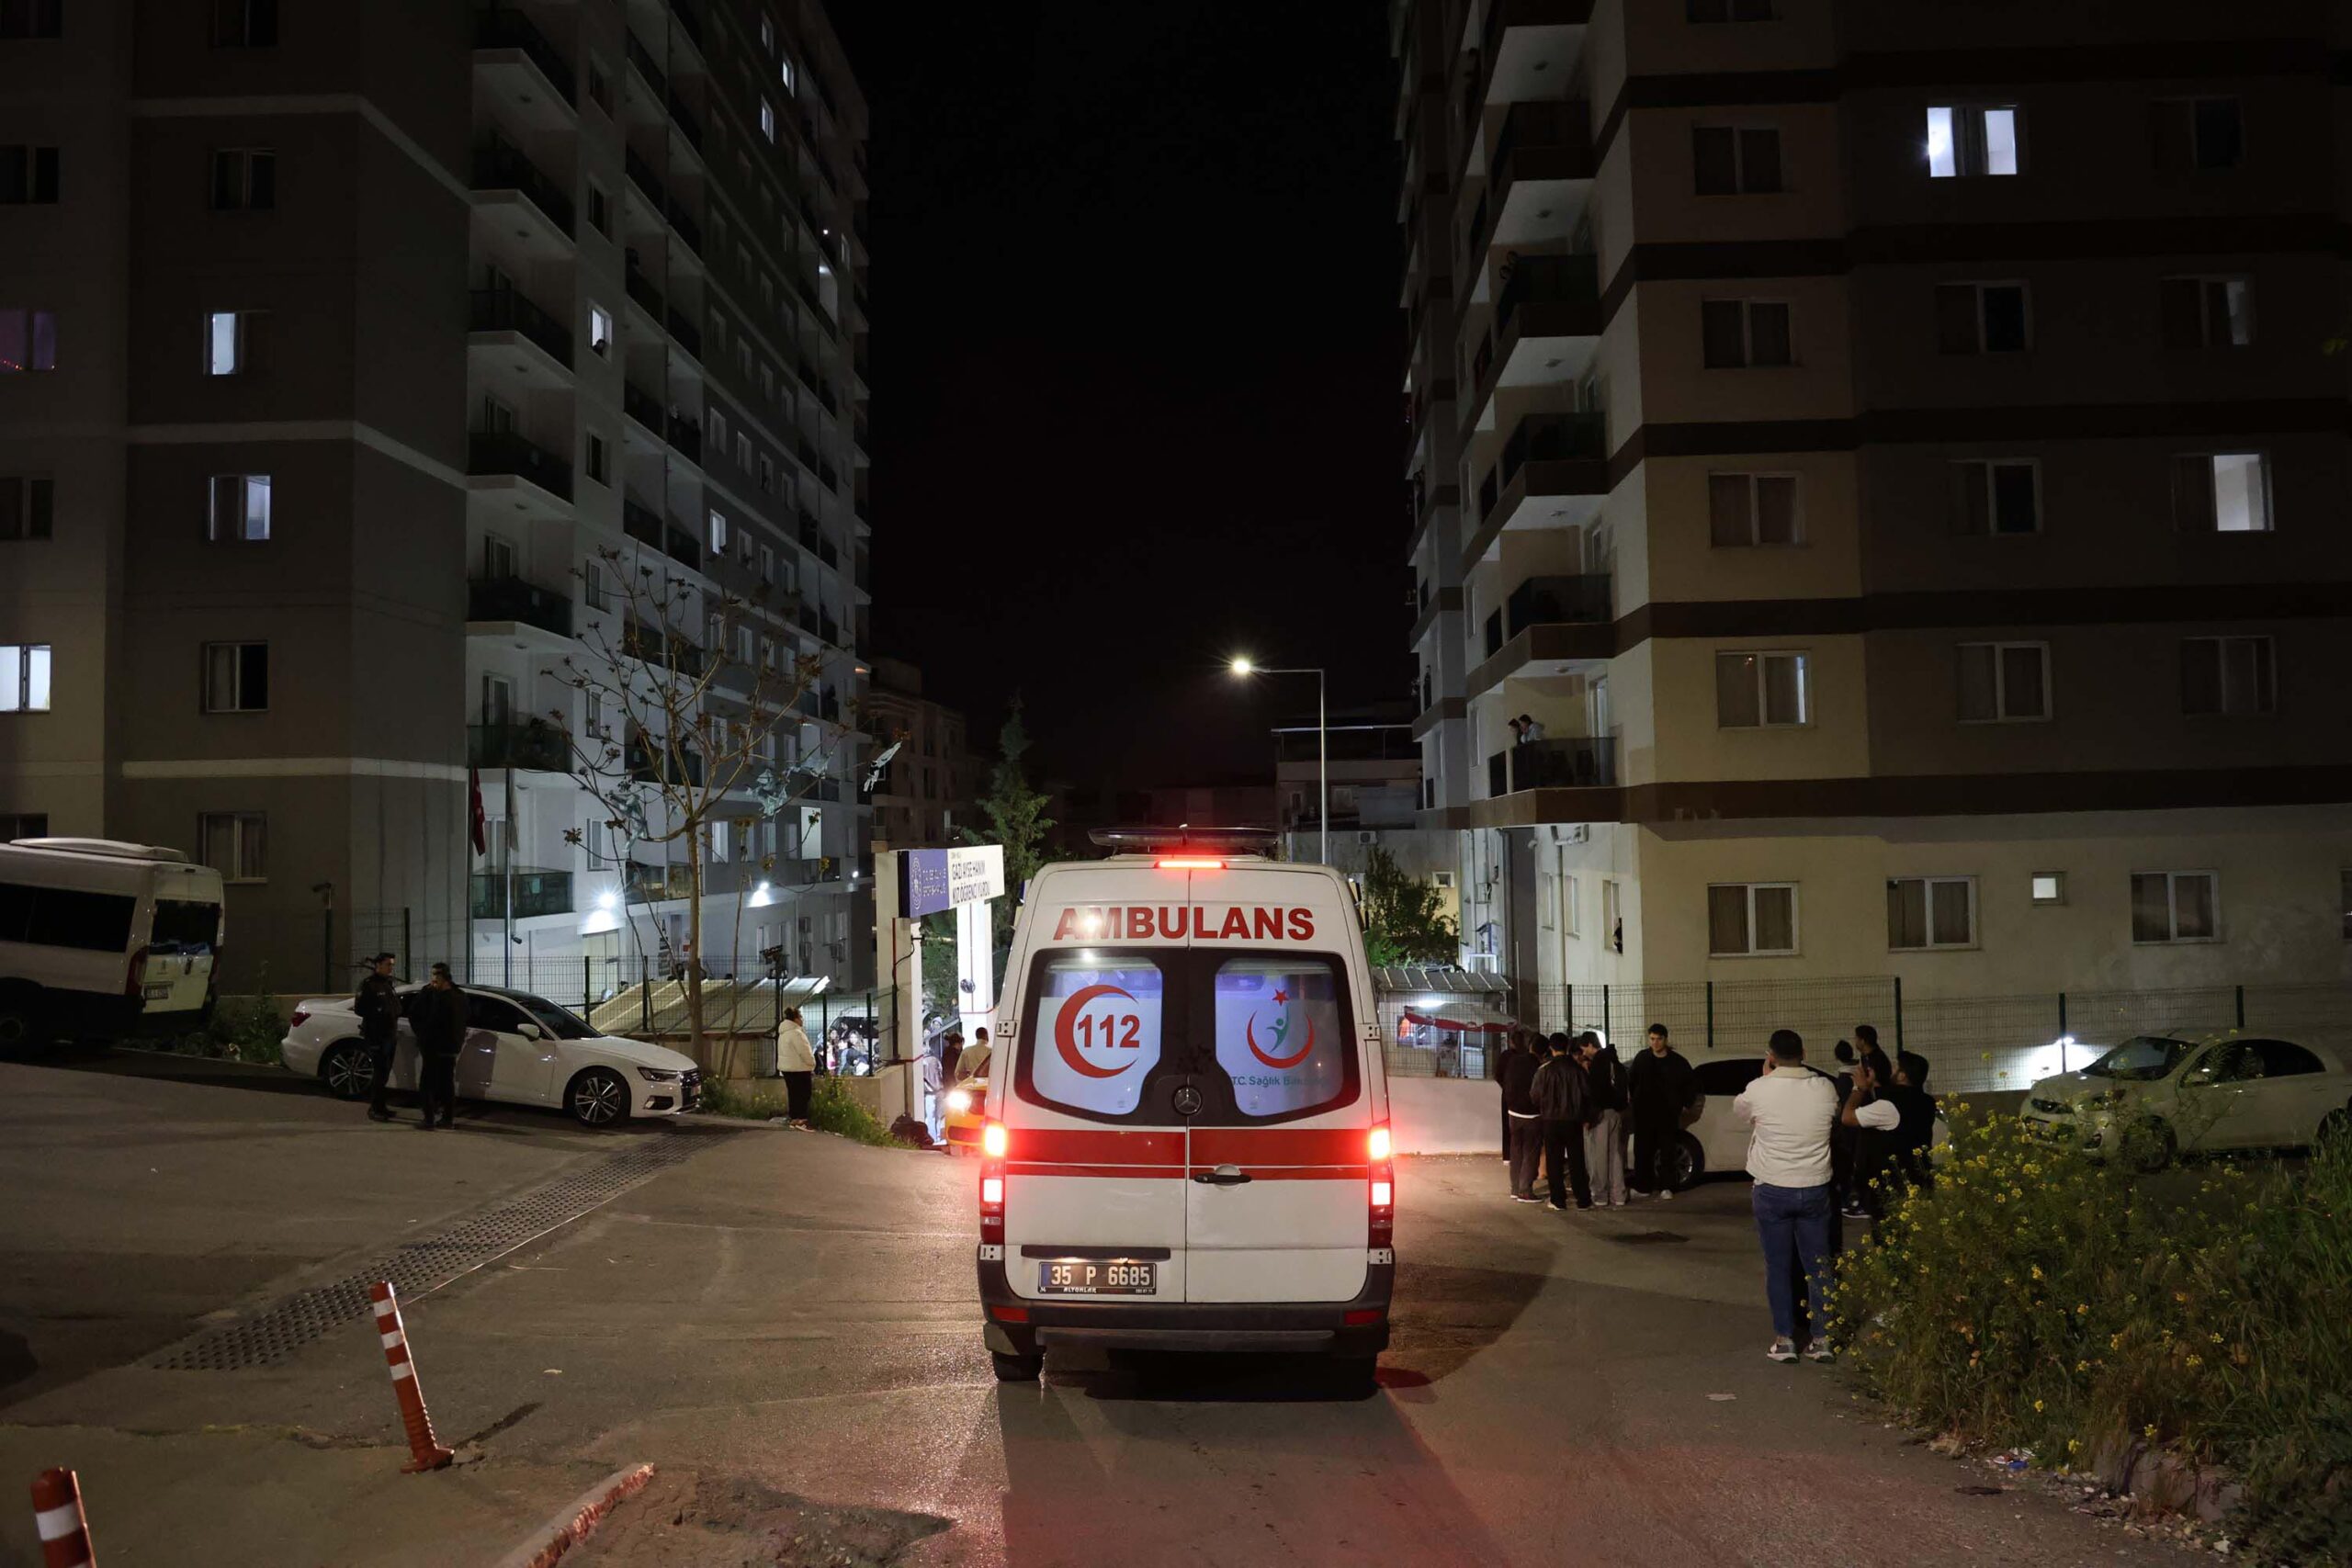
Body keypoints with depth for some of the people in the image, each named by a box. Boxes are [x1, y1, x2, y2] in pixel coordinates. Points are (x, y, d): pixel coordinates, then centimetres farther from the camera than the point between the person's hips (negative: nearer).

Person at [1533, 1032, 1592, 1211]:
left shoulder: (1544, 1069, -9)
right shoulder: (1577, 1068, -4)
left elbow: (1537, 1096, -6)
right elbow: (1587, 1094, 1)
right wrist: (1584, 1114, 15)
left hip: (1551, 1120, -2)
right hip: (1574, 1120, 2)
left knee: (1554, 1161, 6)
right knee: (1577, 1161, 8)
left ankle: (1558, 1200, 6)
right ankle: (1583, 1200, 10)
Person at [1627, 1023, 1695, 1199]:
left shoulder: (1676, 1061, -2)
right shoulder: (1642, 1058, 4)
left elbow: (1691, 1082, 10)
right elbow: (1631, 1080, 18)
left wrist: (1681, 1102, 6)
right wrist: (1632, 1099, 10)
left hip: (1667, 1114, -2)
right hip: (1644, 1113, 2)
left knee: (1667, 1151, -1)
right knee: (1642, 1151, 3)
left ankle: (1666, 1187, 7)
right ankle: (1642, 1187, 9)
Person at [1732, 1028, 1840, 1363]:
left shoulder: (1760, 1090, -12)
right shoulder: (1824, 1088, -6)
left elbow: (1738, 1109, 10)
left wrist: (1765, 1076, 16)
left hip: (1773, 1190, -2)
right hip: (1815, 1188, 2)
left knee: (1778, 1267, 7)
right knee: (1818, 1266, 10)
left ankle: (1784, 1340, 9)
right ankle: (1821, 1339, 14)